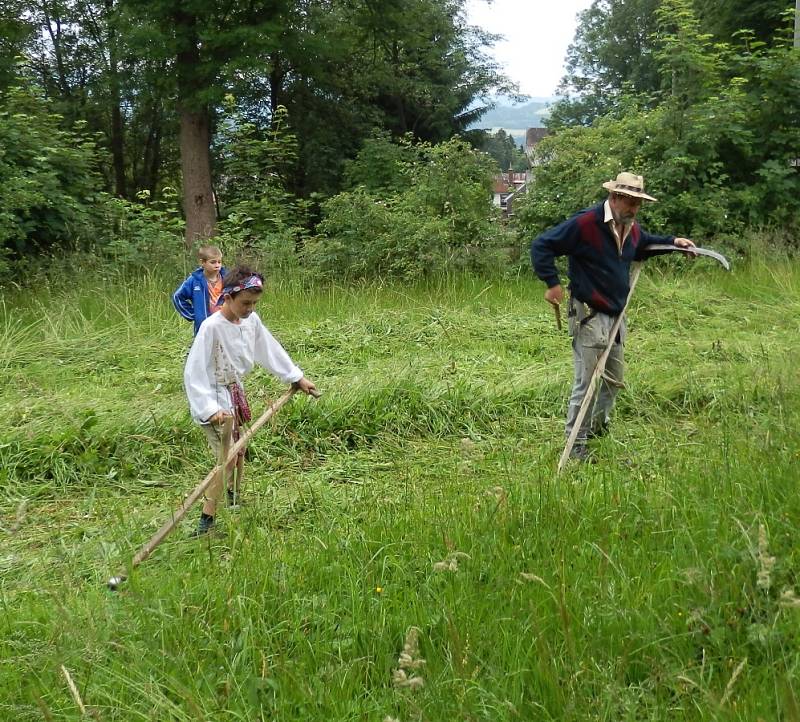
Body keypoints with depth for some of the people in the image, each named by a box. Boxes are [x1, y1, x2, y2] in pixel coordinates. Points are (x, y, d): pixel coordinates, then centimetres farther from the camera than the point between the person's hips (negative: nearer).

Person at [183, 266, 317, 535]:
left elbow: (271, 351, 12)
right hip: (215, 400, -7)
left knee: (239, 451, 21)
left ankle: (234, 498, 45)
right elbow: (193, 372, -24)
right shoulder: (212, 327, -24)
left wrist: (298, 378, 18)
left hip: (236, 394, 7)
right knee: (228, 459, -13)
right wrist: (210, 410, -30)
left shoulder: (251, 321, -3)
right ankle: (205, 522, -6)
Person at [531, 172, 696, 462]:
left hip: (616, 315, 9)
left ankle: (597, 426, 41)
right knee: (587, 381, -6)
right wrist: (552, 283, -20)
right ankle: (576, 444, 4)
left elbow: (644, 245, 32)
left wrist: (673, 242, 18)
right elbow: (542, 245, -17)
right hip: (588, 315, -8)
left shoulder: (632, 229, 7)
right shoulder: (585, 223, -19)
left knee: (614, 380, 19)